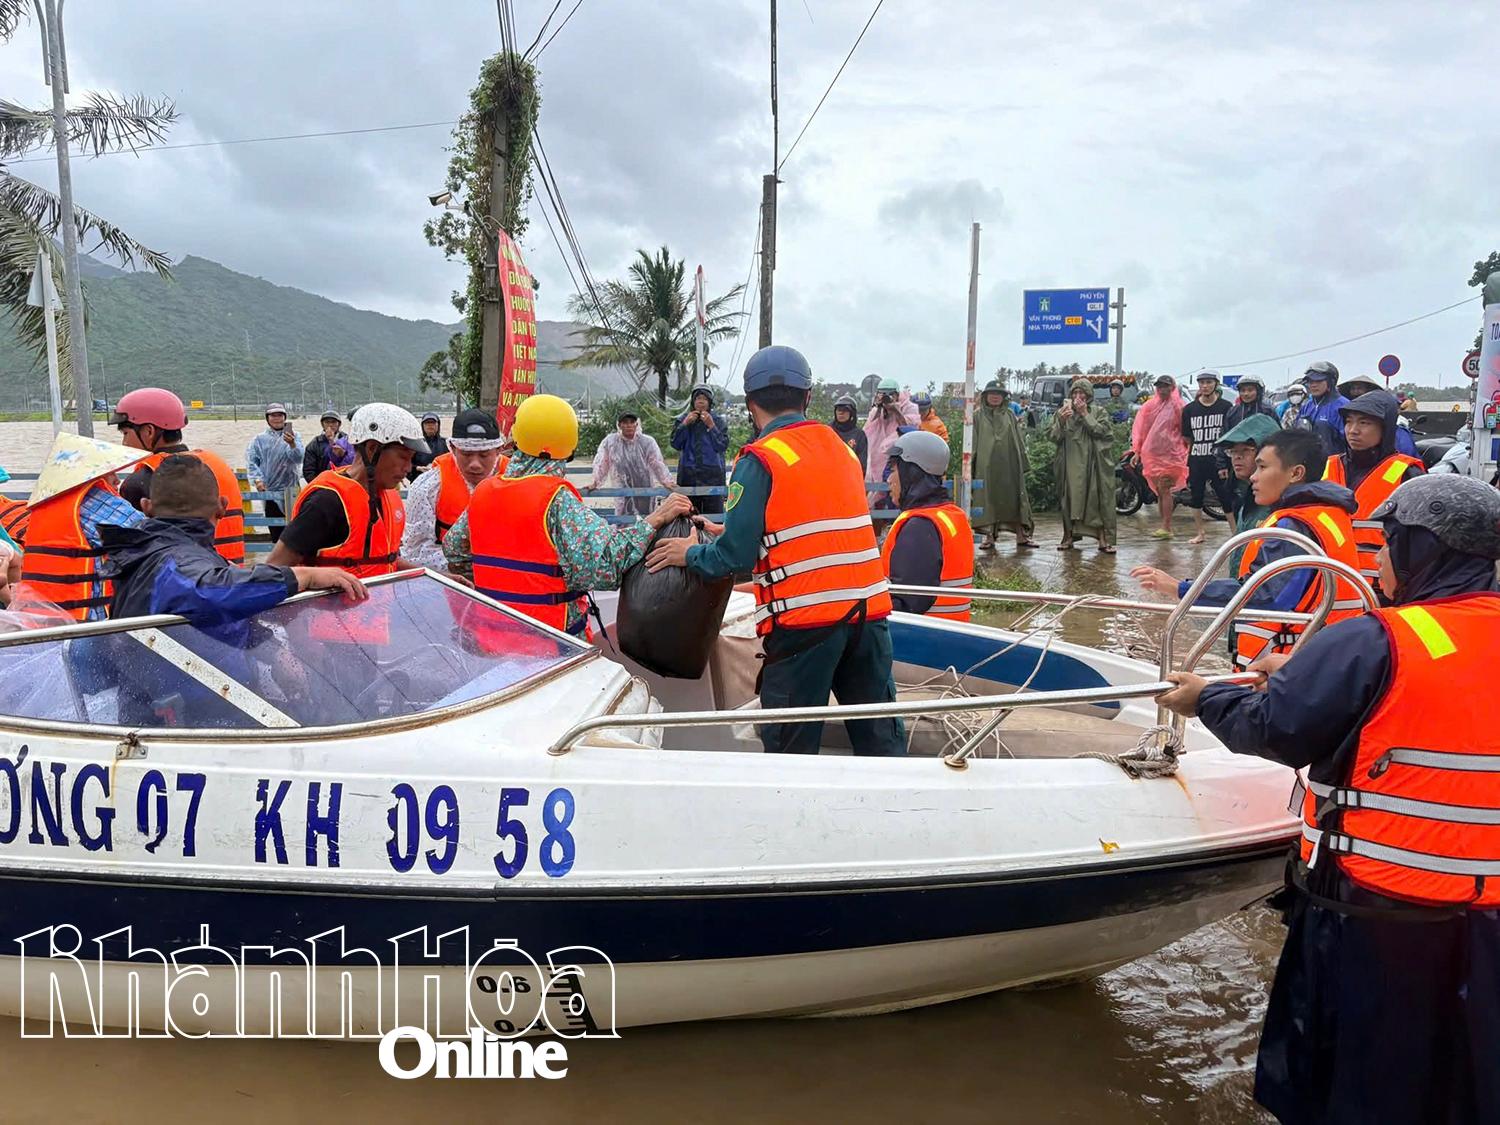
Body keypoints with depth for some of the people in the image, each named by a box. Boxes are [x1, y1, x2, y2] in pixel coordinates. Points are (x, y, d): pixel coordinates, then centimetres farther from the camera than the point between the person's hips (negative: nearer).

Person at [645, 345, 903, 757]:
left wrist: (689, 554, 8)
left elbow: (734, 557, -12)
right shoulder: (841, 448, 12)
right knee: (881, 741, 13)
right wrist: (729, 535, 25)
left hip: (804, 619, -6)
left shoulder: (760, 459, -8)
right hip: (869, 611, 6)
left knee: (789, 751, 5)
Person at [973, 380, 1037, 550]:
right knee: (988, 499, 0)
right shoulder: (978, 416, 5)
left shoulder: (1009, 415, 12)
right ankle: (989, 536, 4)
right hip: (986, 465, -2)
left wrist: (1023, 463, 6)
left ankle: (1021, 535, 5)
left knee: (1013, 498, 2)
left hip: (1009, 464, 2)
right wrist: (970, 465, -6)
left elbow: (1019, 441, 11)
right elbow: (972, 442, 2)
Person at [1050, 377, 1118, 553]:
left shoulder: (1098, 412, 6)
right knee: (1069, 499, 2)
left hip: (1092, 463, -1)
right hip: (1070, 464, 1)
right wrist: (1061, 421, -14)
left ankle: (1103, 539, -5)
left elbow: (1102, 432, -8)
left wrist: (1085, 414, -9)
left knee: (1097, 499, -6)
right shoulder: (1062, 412, 9)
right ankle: (1068, 537, 10)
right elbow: (1054, 438, 3)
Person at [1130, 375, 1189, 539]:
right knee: (1159, 491, 8)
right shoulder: (1150, 406, 12)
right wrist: (1136, 451, 9)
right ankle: (1165, 526, 14)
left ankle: (1166, 528, -13)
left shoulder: (1177, 406, -1)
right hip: (1151, 454, 6)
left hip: (1169, 453, -6)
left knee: (1164, 489, -12)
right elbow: (1140, 429, 13)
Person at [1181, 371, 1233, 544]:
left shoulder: (1226, 407, -1)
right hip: (1196, 461, 3)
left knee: (1227, 497, -3)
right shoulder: (1189, 409, 6)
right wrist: (1199, 446, 1)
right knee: (1196, 497, 10)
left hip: (1219, 460, -3)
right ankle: (1199, 533, 23)